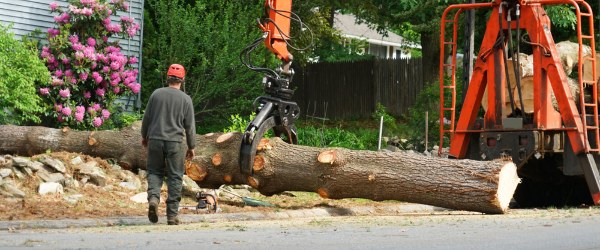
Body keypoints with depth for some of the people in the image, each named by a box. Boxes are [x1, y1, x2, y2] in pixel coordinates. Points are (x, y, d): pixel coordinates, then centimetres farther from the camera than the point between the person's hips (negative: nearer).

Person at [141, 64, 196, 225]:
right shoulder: (185, 99, -2)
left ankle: (153, 197, -14)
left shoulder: (156, 94, 1)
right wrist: (191, 146, 12)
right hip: (175, 142, -1)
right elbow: (190, 126, 1)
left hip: (155, 140, 1)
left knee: (154, 172, 13)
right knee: (175, 177, 5)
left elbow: (146, 118, 7)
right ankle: (172, 214, 4)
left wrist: (144, 136, 23)